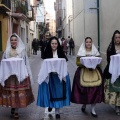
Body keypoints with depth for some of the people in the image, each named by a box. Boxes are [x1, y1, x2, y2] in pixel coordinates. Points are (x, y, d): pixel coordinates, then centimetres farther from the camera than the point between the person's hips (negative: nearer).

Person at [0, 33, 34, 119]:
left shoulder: (22, 51, 4)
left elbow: (26, 63, 4)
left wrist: (28, 75, 0)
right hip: (9, 75, 1)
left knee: (19, 93, -2)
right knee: (10, 92, 2)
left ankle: (16, 111, 7)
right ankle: (12, 108, 20)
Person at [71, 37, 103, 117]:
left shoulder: (95, 51, 9)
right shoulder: (81, 52, 3)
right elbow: (78, 62, 1)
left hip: (95, 71, 1)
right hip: (84, 71, -1)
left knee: (95, 88, -11)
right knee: (84, 88, -11)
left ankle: (93, 110, 1)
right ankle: (84, 104, 21)